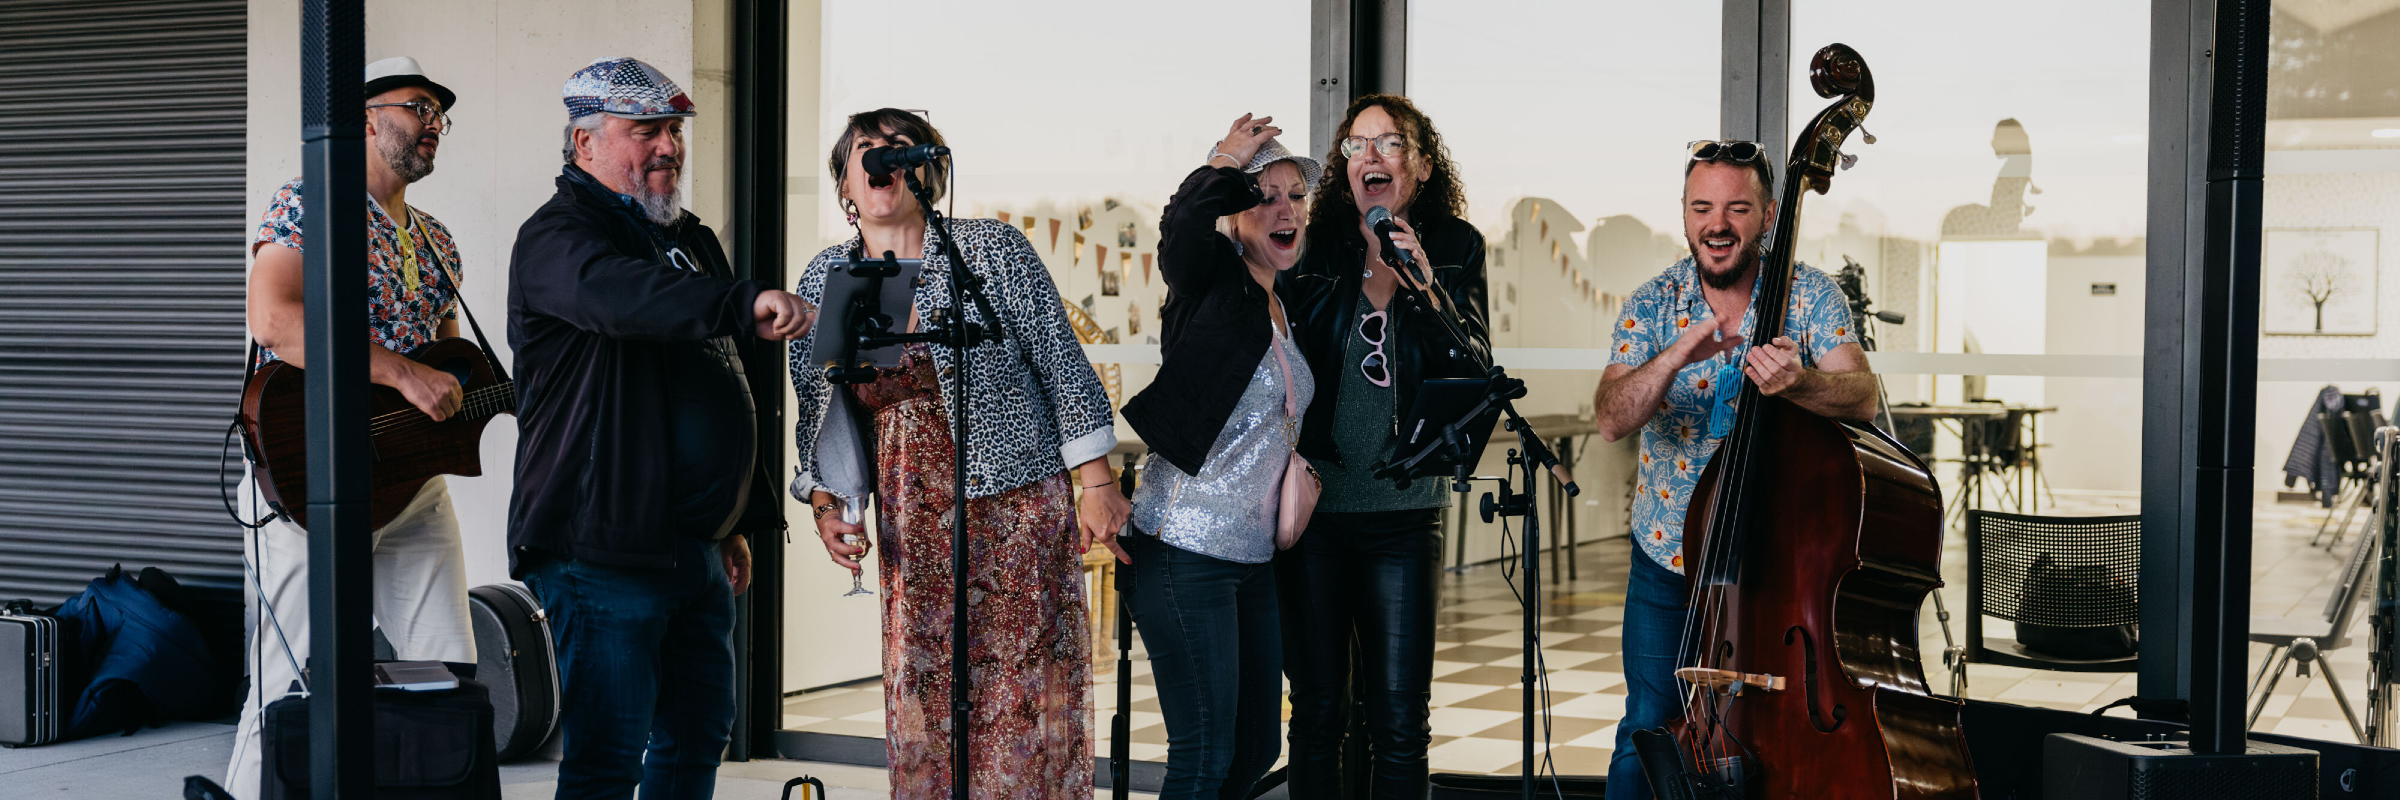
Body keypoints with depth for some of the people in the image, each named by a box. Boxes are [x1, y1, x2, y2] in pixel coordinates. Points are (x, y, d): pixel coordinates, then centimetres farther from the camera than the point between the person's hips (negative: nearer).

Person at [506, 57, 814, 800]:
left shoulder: (688, 238, 19)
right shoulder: (557, 237, -9)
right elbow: (619, 295, -34)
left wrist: (737, 519, 26)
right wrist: (745, 303, -48)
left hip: (694, 546, 9)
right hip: (605, 543, -9)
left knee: (698, 732, 14)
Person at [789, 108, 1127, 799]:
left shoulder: (991, 249, -6)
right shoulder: (823, 280, 6)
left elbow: (1063, 363, -4)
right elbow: (818, 411, 16)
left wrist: (1098, 483, -7)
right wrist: (826, 504, 5)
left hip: (1018, 508, -3)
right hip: (912, 530, 4)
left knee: (1022, 702, -2)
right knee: (921, 703, 3)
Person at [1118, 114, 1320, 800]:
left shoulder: (1288, 308, 15)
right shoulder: (1211, 281, -8)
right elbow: (1181, 230, -32)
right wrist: (1228, 160, -19)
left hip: (1254, 555, 9)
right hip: (1186, 551, -8)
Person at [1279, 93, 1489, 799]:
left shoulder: (1454, 247, 3)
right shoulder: (1316, 246, 3)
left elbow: (1473, 370, -7)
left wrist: (1423, 285, -19)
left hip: (1401, 510, 0)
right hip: (1312, 503, 1)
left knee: (1400, 725, -1)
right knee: (1316, 715, 8)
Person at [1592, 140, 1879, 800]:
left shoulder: (1811, 295, -8)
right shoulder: (1652, 306, -6)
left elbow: (1862, 398, -22)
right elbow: (1612, 420, -19)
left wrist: (1798, 383, -44)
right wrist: (1675, 358, -38)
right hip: (1670, 558, 1)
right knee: (1649, 732, 3)